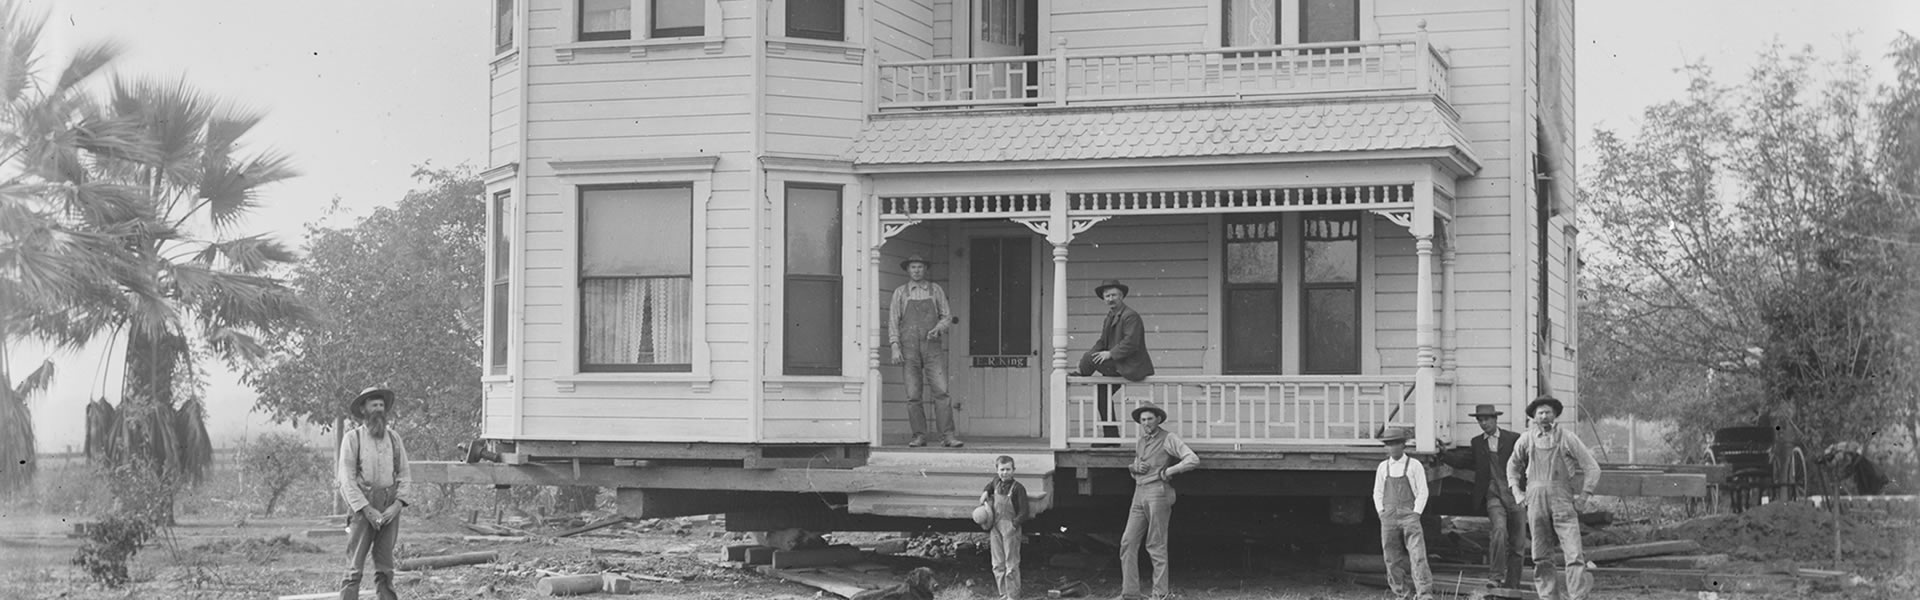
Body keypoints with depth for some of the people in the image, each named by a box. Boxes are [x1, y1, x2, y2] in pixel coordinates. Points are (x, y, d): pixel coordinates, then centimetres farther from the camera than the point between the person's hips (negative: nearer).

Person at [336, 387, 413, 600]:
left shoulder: (393, 438, 10)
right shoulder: (352, 438, -1)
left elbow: (404, 474, 9)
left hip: (389, 508, 4)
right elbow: (347, 479, -6)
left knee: (385, 568, 6)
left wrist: (397, 504, -6)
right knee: (355, 566, -6)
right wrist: (367, 510, -13)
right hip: (362, 506, -3)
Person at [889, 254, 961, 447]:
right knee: (914, 395, -1)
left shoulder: (936, 290, 8)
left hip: (933, 347, 0)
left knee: (941, 391, -10)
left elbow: (947, 317, 9)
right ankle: (919, 436, 5)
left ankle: (947, 436, -12)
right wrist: (895, 347, -6)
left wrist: (938, 329, -12)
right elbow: (893, 322, 5)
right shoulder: (900, 293, 7)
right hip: (910, 349, 0)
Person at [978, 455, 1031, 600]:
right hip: (995, 527, 6)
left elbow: (1024, 512, -13)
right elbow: (989, 486, 33)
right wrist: (985, 493, 14)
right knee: (998, 565, 10)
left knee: (1011, 565, -2)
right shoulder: (996, 482, 7)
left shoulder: (1018, 488, -12)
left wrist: (1014, 524, -21)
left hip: (1010, 528, -6)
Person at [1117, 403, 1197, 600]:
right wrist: (1135, 468, 6)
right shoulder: (1139, 443, 18)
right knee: (1128, 542, 0)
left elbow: (1193, 460, -13)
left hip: (1158, 493, -7)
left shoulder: (1169, 439, -4)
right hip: (1139, 495, 7)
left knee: (1156, 545, -6)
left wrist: (1168, 471, -11)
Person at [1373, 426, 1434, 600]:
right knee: (1393, 559, 2)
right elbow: (1377, 493, 17)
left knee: (1418, 556, -13)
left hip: (1410, 515, -4)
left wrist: (1415, 514, -6)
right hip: (1388, 518, 4)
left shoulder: (1414, 465, 2)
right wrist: (1382, 513, 6)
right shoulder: (1383, 467, 12)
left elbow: (1422, 492, 2)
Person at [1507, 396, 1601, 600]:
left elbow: (1592, 468, 6)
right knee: (1541, 557, 4)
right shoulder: (1526, 440, 9)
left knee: (1574, 554, -12)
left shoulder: (1567, 439, 2)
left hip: (1562, 501, -2)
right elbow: (1513, 466, 26)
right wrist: (1517, 493, 16)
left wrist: (1583, 496, 2)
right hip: (1535, 501, 2)